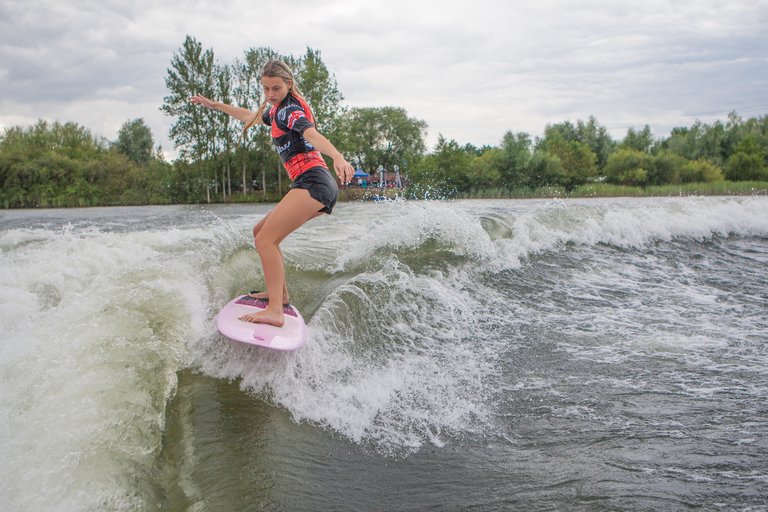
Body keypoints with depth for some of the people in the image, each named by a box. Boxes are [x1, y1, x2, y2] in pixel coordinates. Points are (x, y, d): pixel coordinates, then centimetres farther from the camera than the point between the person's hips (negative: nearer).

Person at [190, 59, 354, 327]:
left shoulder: (290, 109, -6)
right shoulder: (278, 110, 23)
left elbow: (312, 134, -27)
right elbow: (250, 116, 43)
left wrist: (338, 157, -45)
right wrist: (214, 105, 50)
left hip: (312, 182, -10)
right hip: (312, 185, 10)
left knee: (266, 239, -20)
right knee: (260, 231, 21)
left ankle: (275, 311, -30)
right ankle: (280, 292, 23)